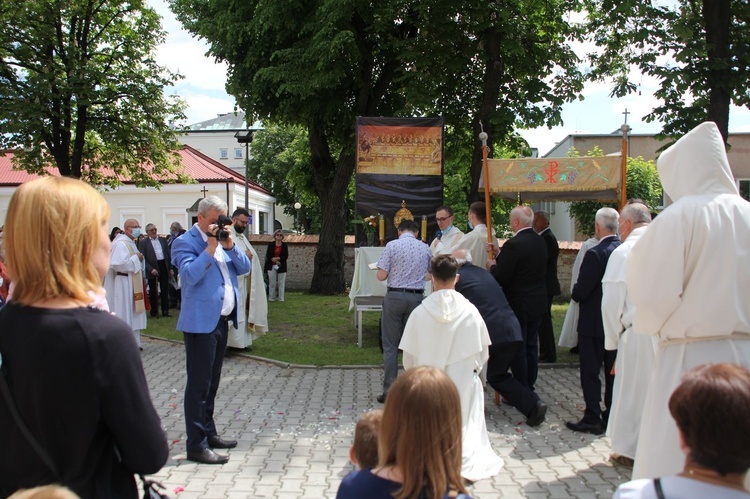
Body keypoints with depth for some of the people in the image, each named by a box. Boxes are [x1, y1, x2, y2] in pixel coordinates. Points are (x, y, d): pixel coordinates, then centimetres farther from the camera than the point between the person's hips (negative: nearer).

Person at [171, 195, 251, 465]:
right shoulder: (185, 242, -9)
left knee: (212, 382, 17)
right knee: (199, 384, -4)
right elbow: (190, 275, -24)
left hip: (222, 320, 8)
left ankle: (208, 433, 29)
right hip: (201, 322, -8)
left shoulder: (224, 239, 13)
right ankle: (196, 445, 2)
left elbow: (244, 268, 8)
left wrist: (230, 246, -6)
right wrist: (210, 248, -23)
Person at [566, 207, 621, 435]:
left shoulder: (595, 254, -21)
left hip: (594, 323, -6)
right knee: (613, 371, 16)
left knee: (590, 372, 3)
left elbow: (580, 292, -20)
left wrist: (575, 293, 1)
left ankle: (592, 419, 7)